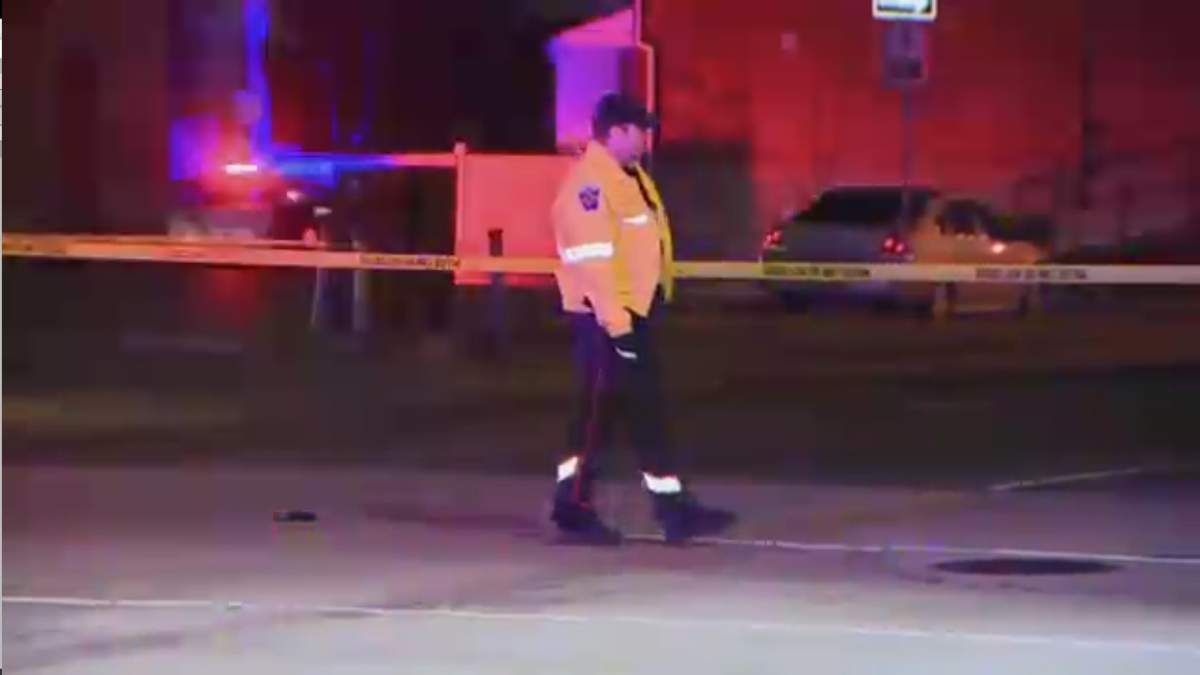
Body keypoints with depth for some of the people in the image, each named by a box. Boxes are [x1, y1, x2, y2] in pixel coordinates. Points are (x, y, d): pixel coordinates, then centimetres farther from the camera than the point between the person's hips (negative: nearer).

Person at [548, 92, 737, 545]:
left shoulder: (627, 174, 15)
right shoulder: (591, 181, -19)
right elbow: (593, 260, -25)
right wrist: (616, 324, -27)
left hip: (634, 311, 10)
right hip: (606, 318, -10)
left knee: (647, 412, 11)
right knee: (597, 414, -4)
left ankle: (673, 508, 14)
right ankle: (573, 511, 3)